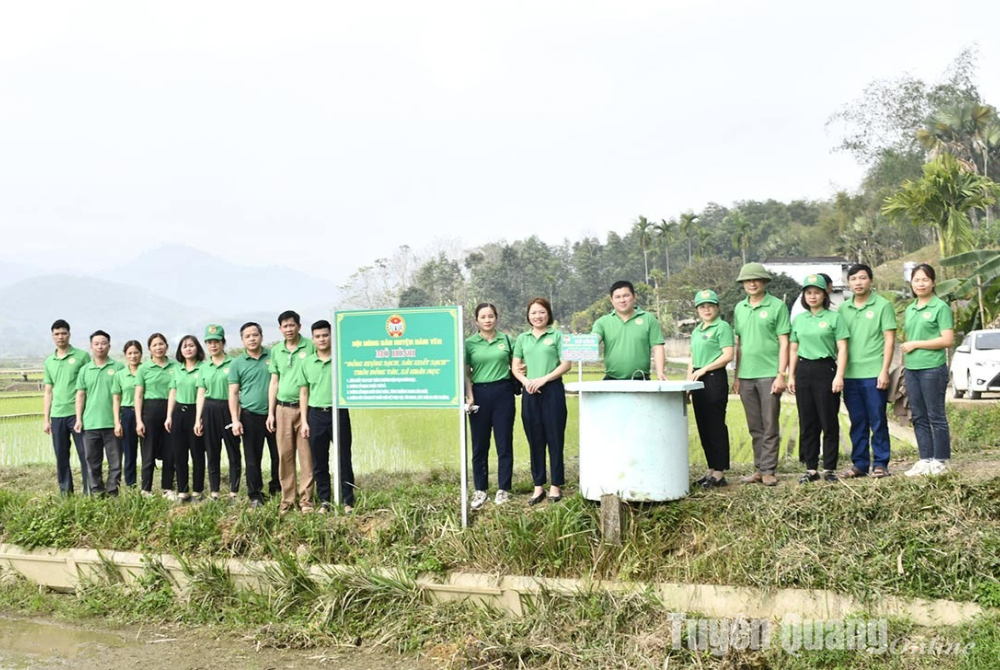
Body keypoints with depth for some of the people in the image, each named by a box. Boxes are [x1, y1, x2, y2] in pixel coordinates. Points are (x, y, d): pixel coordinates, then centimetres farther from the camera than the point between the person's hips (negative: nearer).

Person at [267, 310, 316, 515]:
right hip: (283, 408, 4)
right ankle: (287, 499, 14)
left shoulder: (310, 347, -2)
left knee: (306, 455, -2)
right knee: (285, 455, 6)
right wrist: (270, 413, 9)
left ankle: (306, 499, 3)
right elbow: (274, 382, 14)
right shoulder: (276, 351, 11)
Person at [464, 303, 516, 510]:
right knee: (480, 445, 5)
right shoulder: (469, 343, 4)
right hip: (480, 394, 0)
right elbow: (466, 374, 2)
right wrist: (469, 397, -8)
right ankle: (480, 490, 13)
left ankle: (503, 489, 13)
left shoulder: (507, 340, 7)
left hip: (503, 393, 0)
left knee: (504, 444, 3)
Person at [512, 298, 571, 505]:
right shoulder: (522, 338, 13)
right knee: (534, 440, 6)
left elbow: (566, 364, -4)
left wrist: (543, 379, -12)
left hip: (552, 390, -3)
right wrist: (525, 381, -8)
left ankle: (556, 485, 6)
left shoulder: (557, 336, 3)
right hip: (530, 393, 3)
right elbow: (515, 367, 12)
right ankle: (538, 486, 13)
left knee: (554, 439, -1)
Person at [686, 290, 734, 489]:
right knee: (703, 427, 9)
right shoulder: (696, 330, 19)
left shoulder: (722, 327, -5)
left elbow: (728, 355, -13)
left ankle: (719, 473, -2)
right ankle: (711, 470, 16)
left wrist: (704, 369, -14)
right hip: (699, 382, 8)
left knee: (716, 426, -6)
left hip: (715, 378, -8)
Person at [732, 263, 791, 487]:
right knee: (755, 427, 10)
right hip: (746, 376, 5)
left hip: (769, 375, -5)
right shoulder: (739, 308, 12)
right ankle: (759, 469, 17)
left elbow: (784, 343, -5)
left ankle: (768, 470, 4)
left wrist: (781, 374, -11)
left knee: (770, 426, -1)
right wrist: (736, 376, 13)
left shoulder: (777, 306, -2)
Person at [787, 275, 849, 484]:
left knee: (829, 423, -1)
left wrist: (839, 376, -12)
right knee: (807, 423, 6)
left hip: (826, 369, -4)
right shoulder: (798, 319, 12)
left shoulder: (834, 318, -1)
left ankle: (829, 468, 6)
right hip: (803, 371, 4)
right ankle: (811, 469, 12)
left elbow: (842, 349, -4)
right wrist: (791, 376, 10)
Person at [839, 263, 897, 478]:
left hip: (874, 374, -4)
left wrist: (884, 371, -11)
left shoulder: (883, 305, -1)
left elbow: (889, 339, -4)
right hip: (850, 374, 4)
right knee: (857, 423, 9)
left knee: (878, 422, 0)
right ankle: (859, 464, 15)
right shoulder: (843, 309, 12)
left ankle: (880, 463, 7)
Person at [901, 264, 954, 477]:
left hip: (932, 369, -7)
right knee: (919, 417, 10)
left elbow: (947, 340, -12)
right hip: (912, 369, 7)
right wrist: (904, 365, 11)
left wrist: (916, 344, -11)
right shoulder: (909, 309, 15)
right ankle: (925, 460, 17)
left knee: (936, 416, -1)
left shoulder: (940, 307, -5)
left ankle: (940, 461, 6)